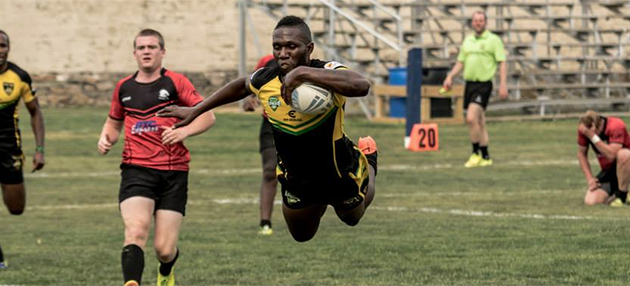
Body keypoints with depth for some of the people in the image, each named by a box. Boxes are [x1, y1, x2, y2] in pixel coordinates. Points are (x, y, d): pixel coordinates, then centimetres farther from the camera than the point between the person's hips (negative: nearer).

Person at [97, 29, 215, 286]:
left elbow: (208, 115, -1)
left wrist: (183, 131, -19)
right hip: (136, 171, 2)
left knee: (164, 249, -1)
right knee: (136, 230, -25)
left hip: (173, 172, -2)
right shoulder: (124, 88, 12)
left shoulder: (175, 82, 2)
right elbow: (114, 122, 29)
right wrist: (106, 138, 6)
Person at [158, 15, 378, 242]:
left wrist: (303, 73, -61)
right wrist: (194, 111, 11)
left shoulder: (327, 73, -35)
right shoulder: (264, 80, -19)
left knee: (352, 218, 29)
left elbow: (362, 86, -58)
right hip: (296, 179, 3)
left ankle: (368, 160, 56)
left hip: (341, 174, -3)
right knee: (301, 236, 23)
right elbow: (241, 86, 7)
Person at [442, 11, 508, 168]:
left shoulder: (493, 40, -2)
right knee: (479, 122, 10)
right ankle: (485, 157, 16)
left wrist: (503, 84, -14)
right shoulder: (467, 40, 15)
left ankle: (476, 153, -9)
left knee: (471, 118, -20)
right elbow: (460, 62, 20)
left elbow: (502, 63, -5)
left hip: (484, 84, -6)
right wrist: (450, 77, 4)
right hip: (469, 83, 6)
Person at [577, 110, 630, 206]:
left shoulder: (616, 126, -25)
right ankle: (613, 195, 12)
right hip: (607, 170, 4)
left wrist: (593, 136, -39)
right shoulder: (584, 130, -11)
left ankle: (622, 195, -21)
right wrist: (589, 178, -7)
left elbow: (611, 155, -36)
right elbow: (581, 154, 3)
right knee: (590, 201, -20)